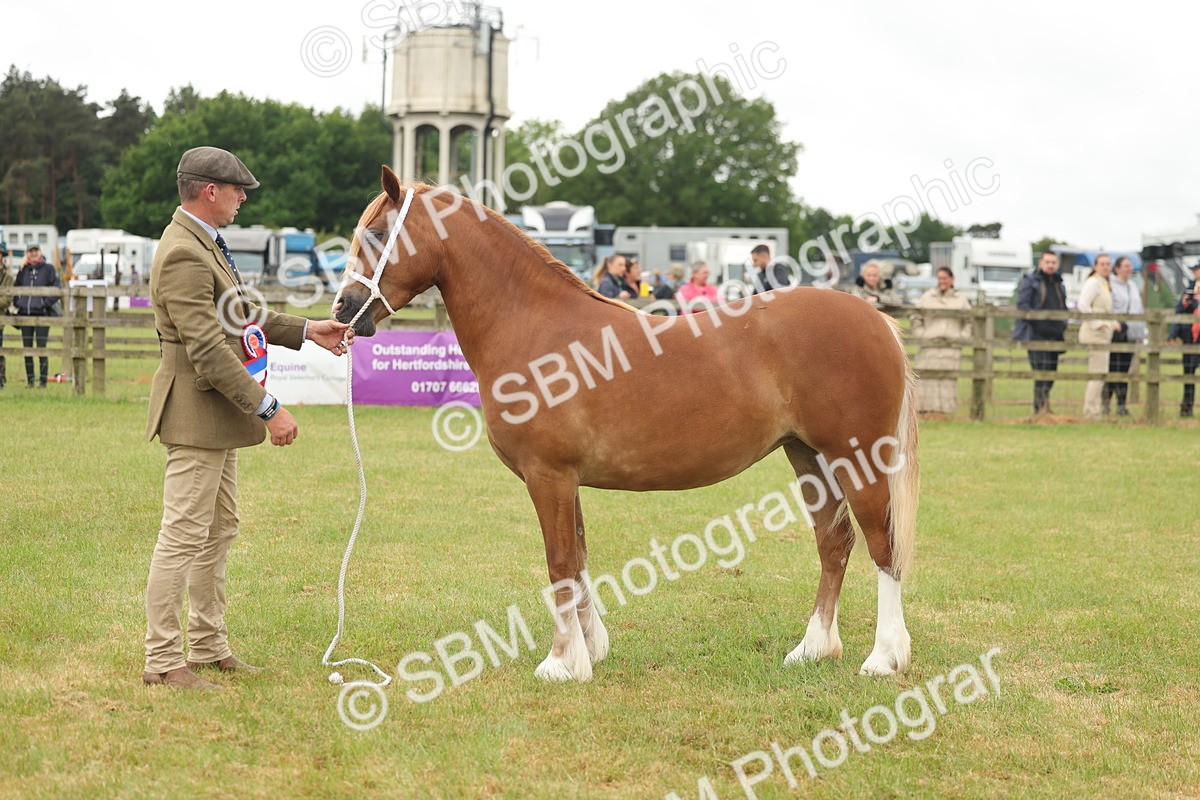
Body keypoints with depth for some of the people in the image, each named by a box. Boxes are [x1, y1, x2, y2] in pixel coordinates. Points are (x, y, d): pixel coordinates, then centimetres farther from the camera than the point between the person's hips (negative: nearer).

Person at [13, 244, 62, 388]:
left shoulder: (49, 269, 2)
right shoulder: (23, 270, 12)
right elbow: (15, 288, 22)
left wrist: (47, 303, -9)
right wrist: (17, 303, 9)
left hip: (42, 313, -4)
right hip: (25, 314, 4)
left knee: (41, 348, -6)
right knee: (27, 348, 5)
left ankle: (43, 381, -1)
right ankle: (29, 380, 11)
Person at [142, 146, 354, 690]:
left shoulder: (204, 244, 13)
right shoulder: (184, 255, -21)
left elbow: (237, 315, 24)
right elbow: (209, 350, -26)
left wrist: (306, 331, 20)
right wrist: (268, 409, -24)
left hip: (219, 418, 11)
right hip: (196, 414, -11)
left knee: (220, 532, 17)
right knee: (183, 536, -6)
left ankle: (207, 645, 27)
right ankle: (161, 660, -1)